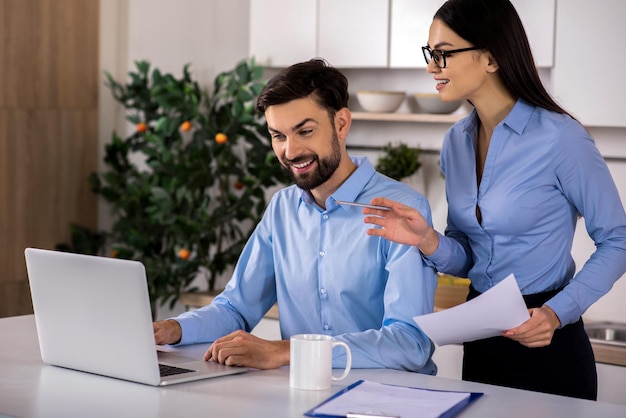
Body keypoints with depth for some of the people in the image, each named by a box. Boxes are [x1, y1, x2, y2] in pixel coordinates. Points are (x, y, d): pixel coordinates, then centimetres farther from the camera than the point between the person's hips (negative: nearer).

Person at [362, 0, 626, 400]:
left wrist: (558, 312, -21)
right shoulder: (457, 141, 4)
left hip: (547, 351, -6)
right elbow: (466, 259, 9)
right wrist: (429, 241, -12)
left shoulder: (561, 138, -17)